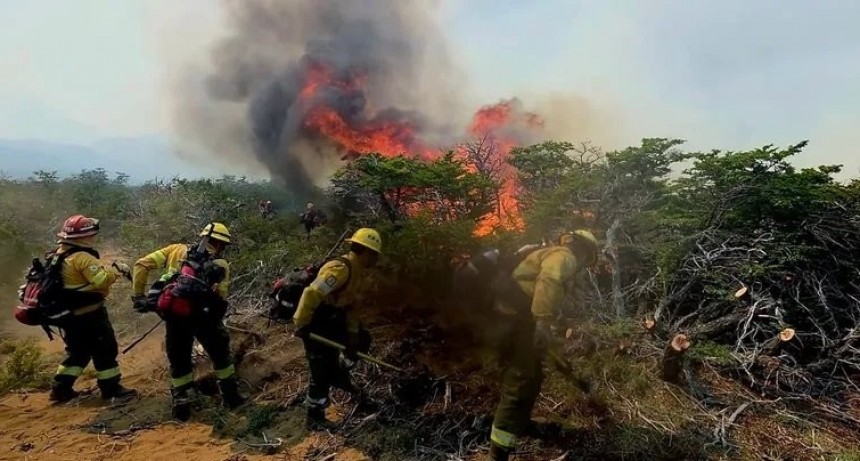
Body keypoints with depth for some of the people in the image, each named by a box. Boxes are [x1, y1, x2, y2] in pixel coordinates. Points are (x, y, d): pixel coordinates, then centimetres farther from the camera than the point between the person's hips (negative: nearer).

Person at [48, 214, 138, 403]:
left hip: (69, 315, 10)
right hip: (89, 314, -10)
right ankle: (112, 389, 6)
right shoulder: (82, 257, -21)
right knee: (105, 350, 0)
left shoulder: (59, 255, 10)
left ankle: (60, 389, 25)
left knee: (77, 352, 22)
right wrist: (117, 269, -12)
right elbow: (102, 279, -28)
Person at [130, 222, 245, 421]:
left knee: (179, 360, 20)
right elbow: (220, 299, -1)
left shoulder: (176, 249, 11)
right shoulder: (221, 265, 5)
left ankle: (181, 404, 20)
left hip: (175, 315, 2)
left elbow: (142, 265, 5)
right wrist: (217, 321, 14)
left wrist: (138, 296, 8)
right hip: (203, 315, -2)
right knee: (220, 354, 19)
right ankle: (231, 396, 25)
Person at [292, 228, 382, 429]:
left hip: (332, 318, 9)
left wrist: (353, 335, 10)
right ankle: (314, 416, 13)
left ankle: (341, 377, 30)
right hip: (314, 322, -9)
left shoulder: (356, 270, 4)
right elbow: (311, 293, -35)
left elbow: (351, 304, 10)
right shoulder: (340, 268, -28)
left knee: (361, 339, 15)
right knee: (323, 370, -3)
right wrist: (301, 325, -27)